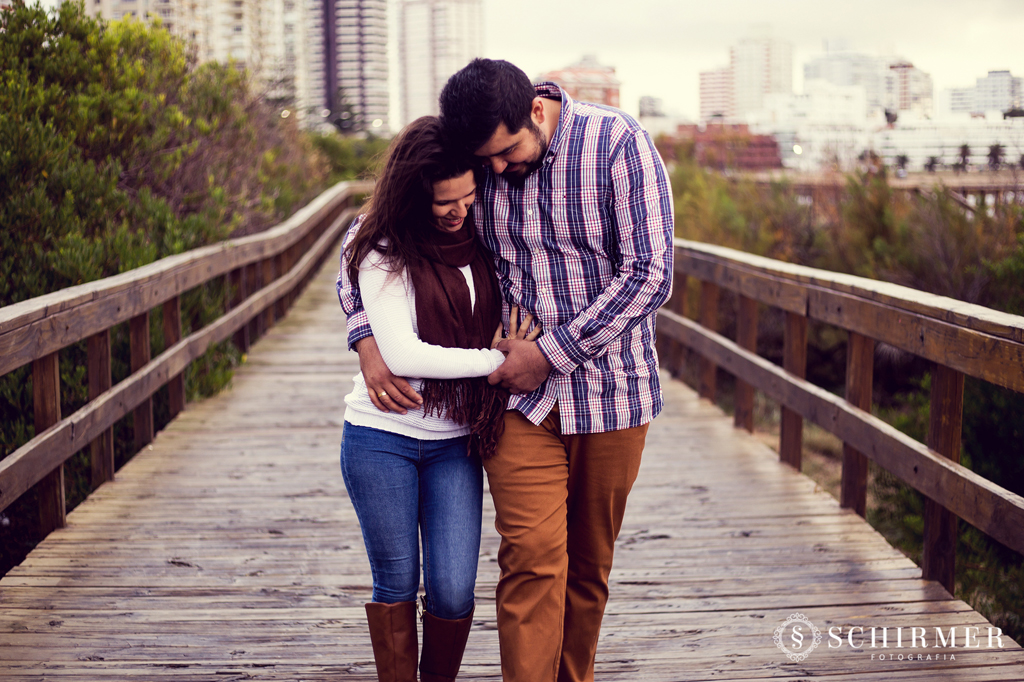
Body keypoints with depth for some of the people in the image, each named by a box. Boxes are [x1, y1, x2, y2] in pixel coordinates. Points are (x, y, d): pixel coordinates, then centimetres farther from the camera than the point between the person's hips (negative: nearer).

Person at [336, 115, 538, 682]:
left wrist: (505, 336, -6)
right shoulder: (382, 250, -10)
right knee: (397, 585, 6)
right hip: (382, 439, -3)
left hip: (455, 444, 3)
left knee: (453, 592, -2)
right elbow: (401, 354, -17)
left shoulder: (479, 238, 4)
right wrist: (496, 362, -14)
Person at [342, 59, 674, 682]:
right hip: (518, 393, 1)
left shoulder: (619, 144, -12)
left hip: (610, 389, -1)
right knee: (533, 559, -11)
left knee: (589, 567, 10)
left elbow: (649, 275, -15)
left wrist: (551, 352, -17)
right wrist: (367, 339, -9)